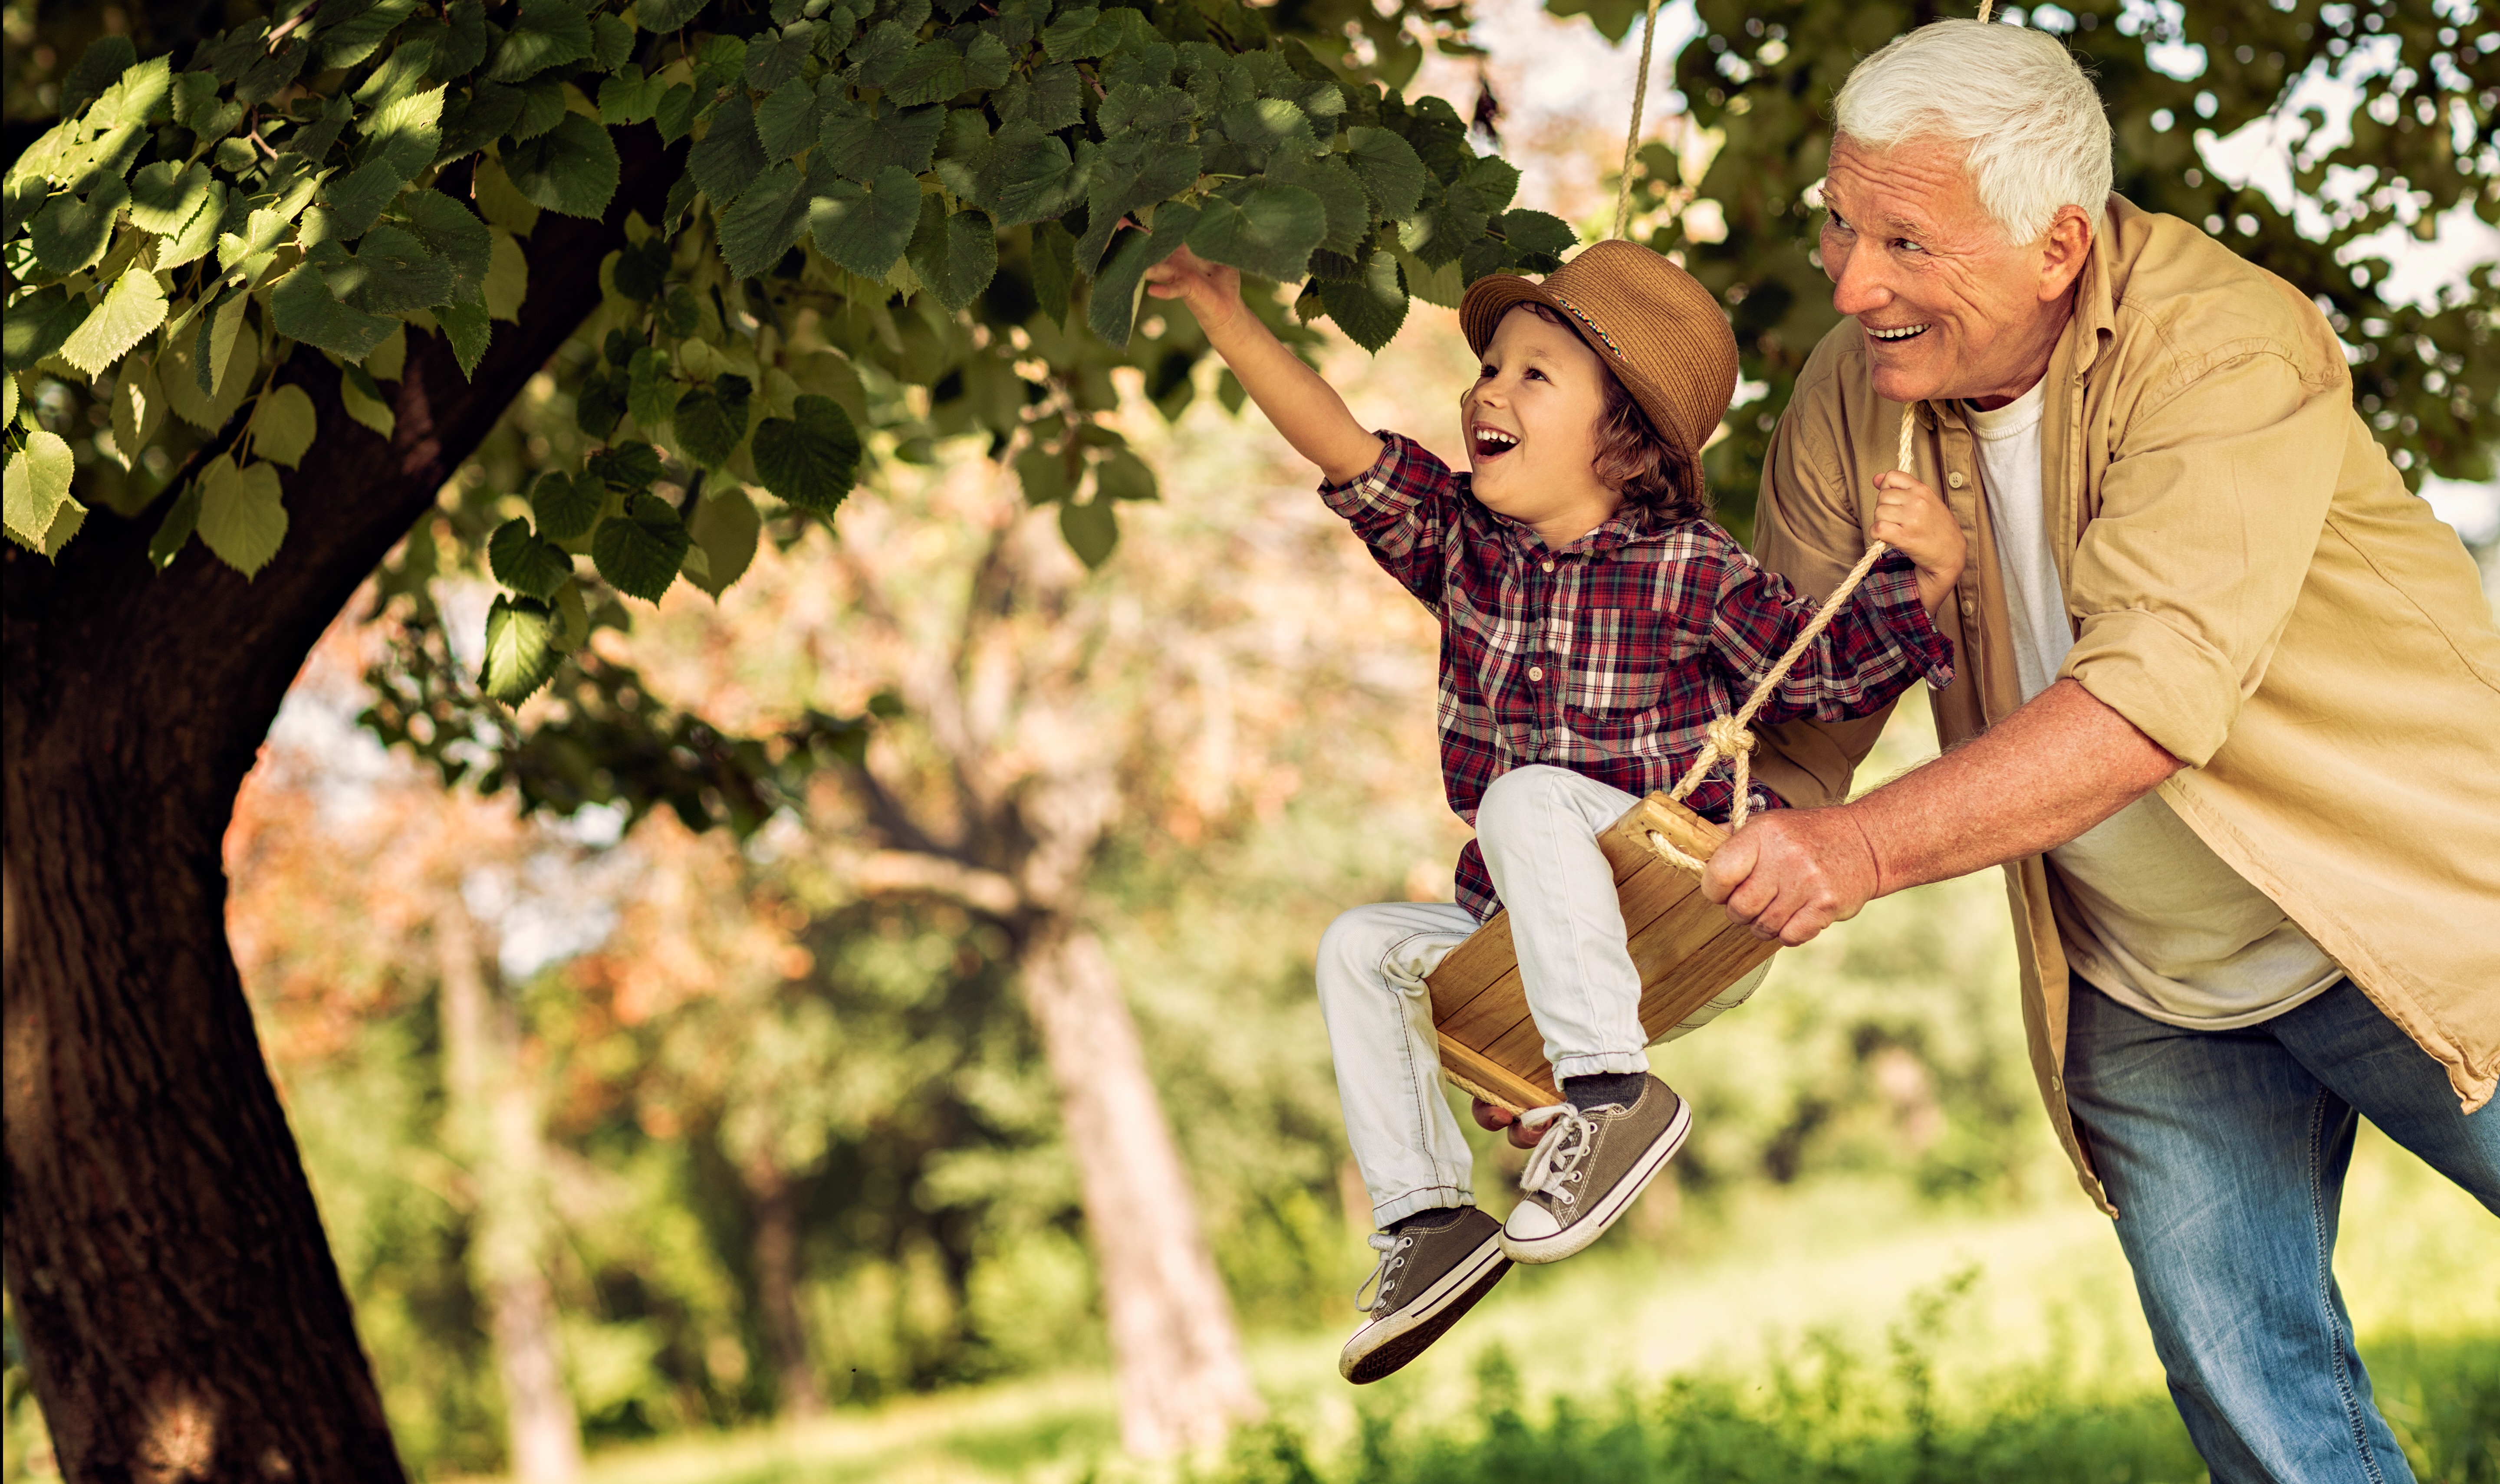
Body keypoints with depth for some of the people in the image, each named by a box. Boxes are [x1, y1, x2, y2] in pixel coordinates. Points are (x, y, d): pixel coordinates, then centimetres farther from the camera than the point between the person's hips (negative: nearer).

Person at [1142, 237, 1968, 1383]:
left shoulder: (1686, 572, -14)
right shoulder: (1463, 542, 1)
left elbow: (1834, 669, -12)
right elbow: (1342, 446, -6)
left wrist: (1927, 572, -29)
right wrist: (1224, 311, -14)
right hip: (1531, 927, 7)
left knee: (1529, 799, -30)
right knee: (1360, 951, 6)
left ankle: (1608, 1091, -35)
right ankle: (1426, 1217, 2)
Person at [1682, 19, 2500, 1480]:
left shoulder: (2227, 343, -26)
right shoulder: (1850, 404, -9)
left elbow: (2155, 694, -37)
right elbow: (1793, 736, -2)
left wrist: (1868, 845, -46)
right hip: (2149, 1004, 5)